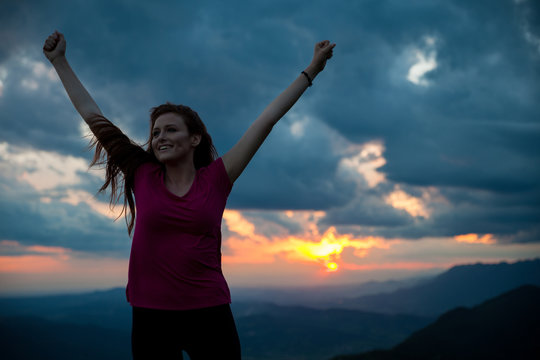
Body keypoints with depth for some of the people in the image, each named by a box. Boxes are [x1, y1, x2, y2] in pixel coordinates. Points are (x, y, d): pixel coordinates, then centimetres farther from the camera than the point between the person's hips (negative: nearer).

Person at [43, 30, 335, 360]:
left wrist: (310, 72, 8)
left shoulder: (215, 179, 0)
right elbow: (92, 115, 8)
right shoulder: (143, 177, 2)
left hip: (210, 313, -1)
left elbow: (266, 120, 3)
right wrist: (60, 61, 14)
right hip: (151, 316, 1)